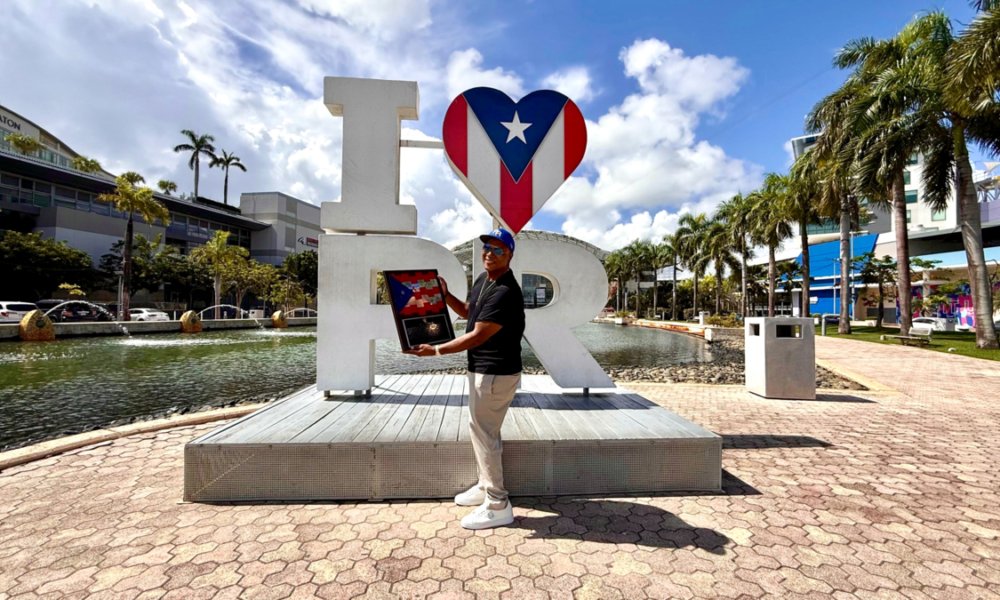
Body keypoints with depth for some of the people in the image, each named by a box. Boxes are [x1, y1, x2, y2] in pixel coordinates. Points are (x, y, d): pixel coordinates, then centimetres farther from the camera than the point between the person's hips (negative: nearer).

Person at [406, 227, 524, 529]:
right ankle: (485, 486, 39)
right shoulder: (482, 280, 7)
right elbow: (468, 312, 22)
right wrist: (444, 295, 7)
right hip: (482, 368, 10)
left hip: (496, 373, -10)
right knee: (482, 429, 21)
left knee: (483, 432, -1)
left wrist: (435, 350, -17)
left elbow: (477, 336, -24)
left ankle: (498, 506, 14)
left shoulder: (505, 292, -24)